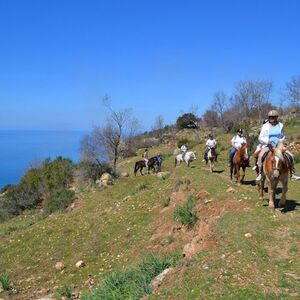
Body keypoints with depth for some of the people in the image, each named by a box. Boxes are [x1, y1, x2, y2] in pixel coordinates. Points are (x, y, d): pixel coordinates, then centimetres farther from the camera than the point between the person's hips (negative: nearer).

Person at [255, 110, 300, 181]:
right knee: (260, 155, -32)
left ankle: (292, 174, 3)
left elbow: (283, 137, 14)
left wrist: (280, 141, -8)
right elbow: (260, 138, -3)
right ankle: (260, 174, -26)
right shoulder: (265, 126, -3)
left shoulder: (280, 125, 3)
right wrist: (267, 141, -22)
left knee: (291, 155, -10)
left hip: (278, 146, 3)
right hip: (267, 146, -3)